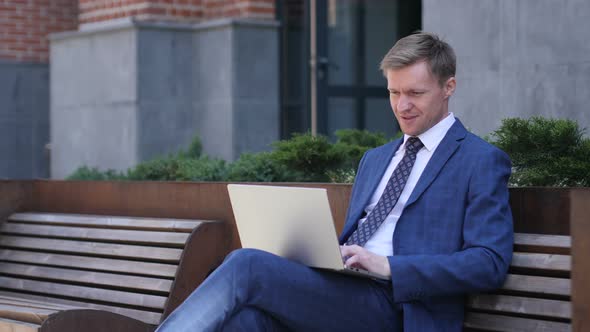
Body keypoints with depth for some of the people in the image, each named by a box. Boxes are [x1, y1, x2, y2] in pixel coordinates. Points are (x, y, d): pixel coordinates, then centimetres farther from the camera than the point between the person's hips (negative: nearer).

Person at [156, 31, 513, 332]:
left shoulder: (482, 162, 5)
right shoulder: (374, 159, 29)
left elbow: (490, 263, -7)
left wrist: (389, 266, -17)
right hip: (337, 289, 6)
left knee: (246, 265, -26)